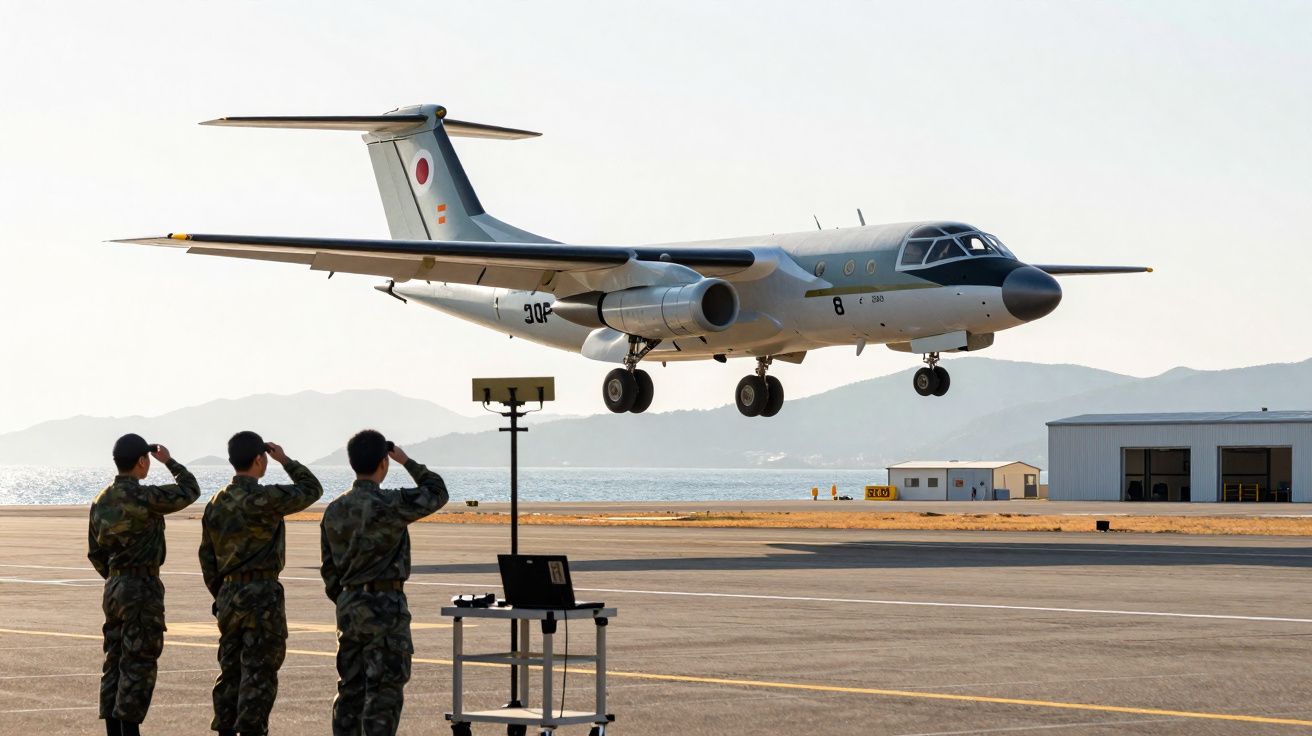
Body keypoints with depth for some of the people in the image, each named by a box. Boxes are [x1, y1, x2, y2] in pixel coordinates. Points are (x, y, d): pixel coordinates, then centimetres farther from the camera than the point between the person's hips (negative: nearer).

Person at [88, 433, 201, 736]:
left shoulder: (101, 501, 8)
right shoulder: (144, 498, -16)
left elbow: (95, 553, 14)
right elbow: (190, 491, -3)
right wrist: (169, 461, 10)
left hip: (114, 590, 8)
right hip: (143, 590, -8)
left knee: (115, 663, 10)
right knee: (138, 666, -6)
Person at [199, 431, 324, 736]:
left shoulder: (216, 503, 9)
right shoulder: (263, 499, -15)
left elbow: (206, 557, 13)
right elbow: (311, 490, -4)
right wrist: (285, 460, 6)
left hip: (229, 595, 7)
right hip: (262, 596, -7)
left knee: (231, 671, 13)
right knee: (258, 675, -4)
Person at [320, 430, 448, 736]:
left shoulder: (334, 510, 7)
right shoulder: (388, 505, -15)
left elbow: (329, 570, 12)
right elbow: (437, 493, -2)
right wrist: (408, 463, 7)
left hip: (349, 606, 7)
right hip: (385, 607, -7)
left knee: (350, 689, 12)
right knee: (384, 692, -4)